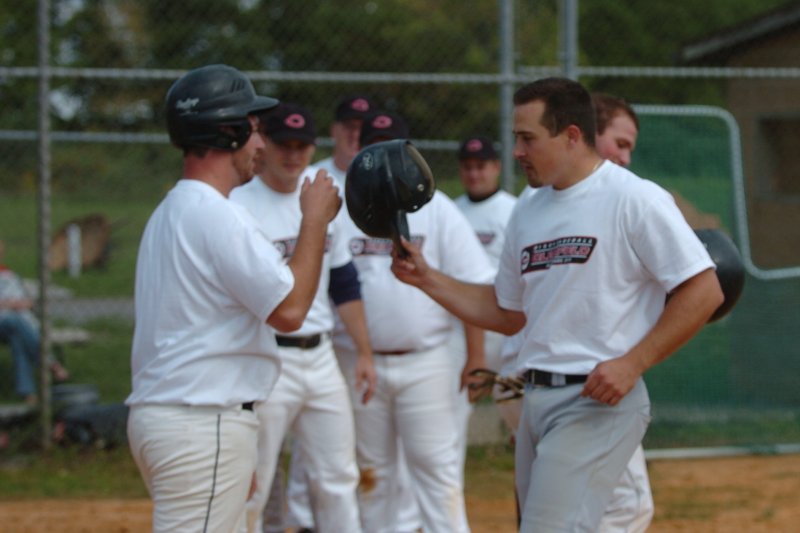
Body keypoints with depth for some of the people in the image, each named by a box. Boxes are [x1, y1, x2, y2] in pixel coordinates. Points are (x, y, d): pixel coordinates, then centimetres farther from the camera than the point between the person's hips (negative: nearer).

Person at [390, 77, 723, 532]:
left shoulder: (636, 199, -9)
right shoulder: (528, 212, 15)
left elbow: (704, 291, -12)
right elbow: (507, 314, 25)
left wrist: (631, 364, -18)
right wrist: (427, 279, 15)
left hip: (599, 400, -8)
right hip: (537, 401, 8)